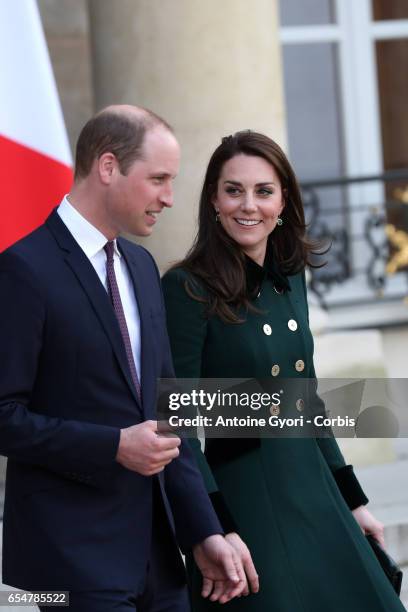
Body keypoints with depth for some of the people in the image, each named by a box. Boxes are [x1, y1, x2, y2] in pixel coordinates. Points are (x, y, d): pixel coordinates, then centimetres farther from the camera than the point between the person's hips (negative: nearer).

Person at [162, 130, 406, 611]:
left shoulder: (289, 278, 8)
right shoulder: (188, 289, -13)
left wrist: (352, 500, 16)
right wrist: (217, 531, -21)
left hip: (313, 487, 7)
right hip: (243, 495, -7)